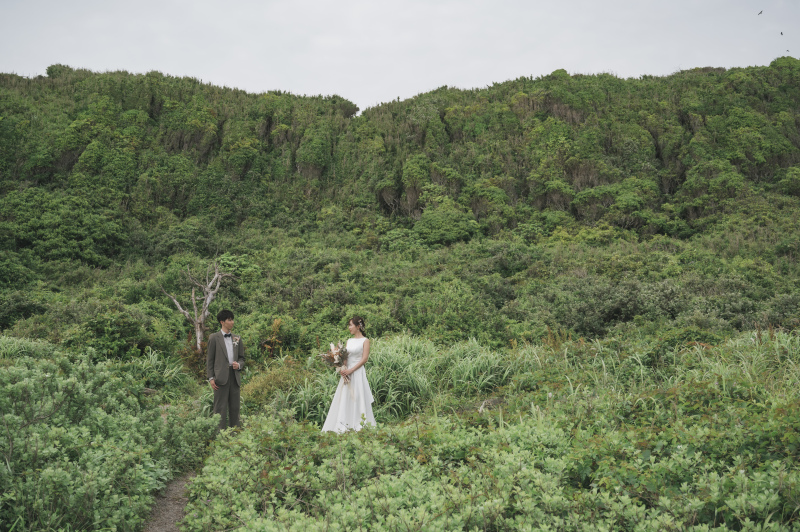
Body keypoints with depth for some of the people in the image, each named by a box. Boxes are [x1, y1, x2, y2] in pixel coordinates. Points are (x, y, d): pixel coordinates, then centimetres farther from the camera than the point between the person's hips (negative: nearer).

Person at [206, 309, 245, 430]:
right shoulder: (214, 338, 2)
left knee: (235, 407, 8)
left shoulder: (237, 339, 14)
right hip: (221, 377, -4)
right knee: (220, 408, -3)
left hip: (235, 376, 4)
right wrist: (211, 378, -6)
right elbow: (209, 359, 2)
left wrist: (239, 364, -4)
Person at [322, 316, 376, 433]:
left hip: (357, 373, -6)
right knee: (344, 400, 3)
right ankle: (344, 427, 6)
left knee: (357, 399, -6)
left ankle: (359, 426, -1)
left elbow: (364, 359, -9)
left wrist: (351, 370, -16)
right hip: (346, 372, 6)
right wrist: (342, 368, -8)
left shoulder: (365, 341, -2)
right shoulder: (349, 341, 16)